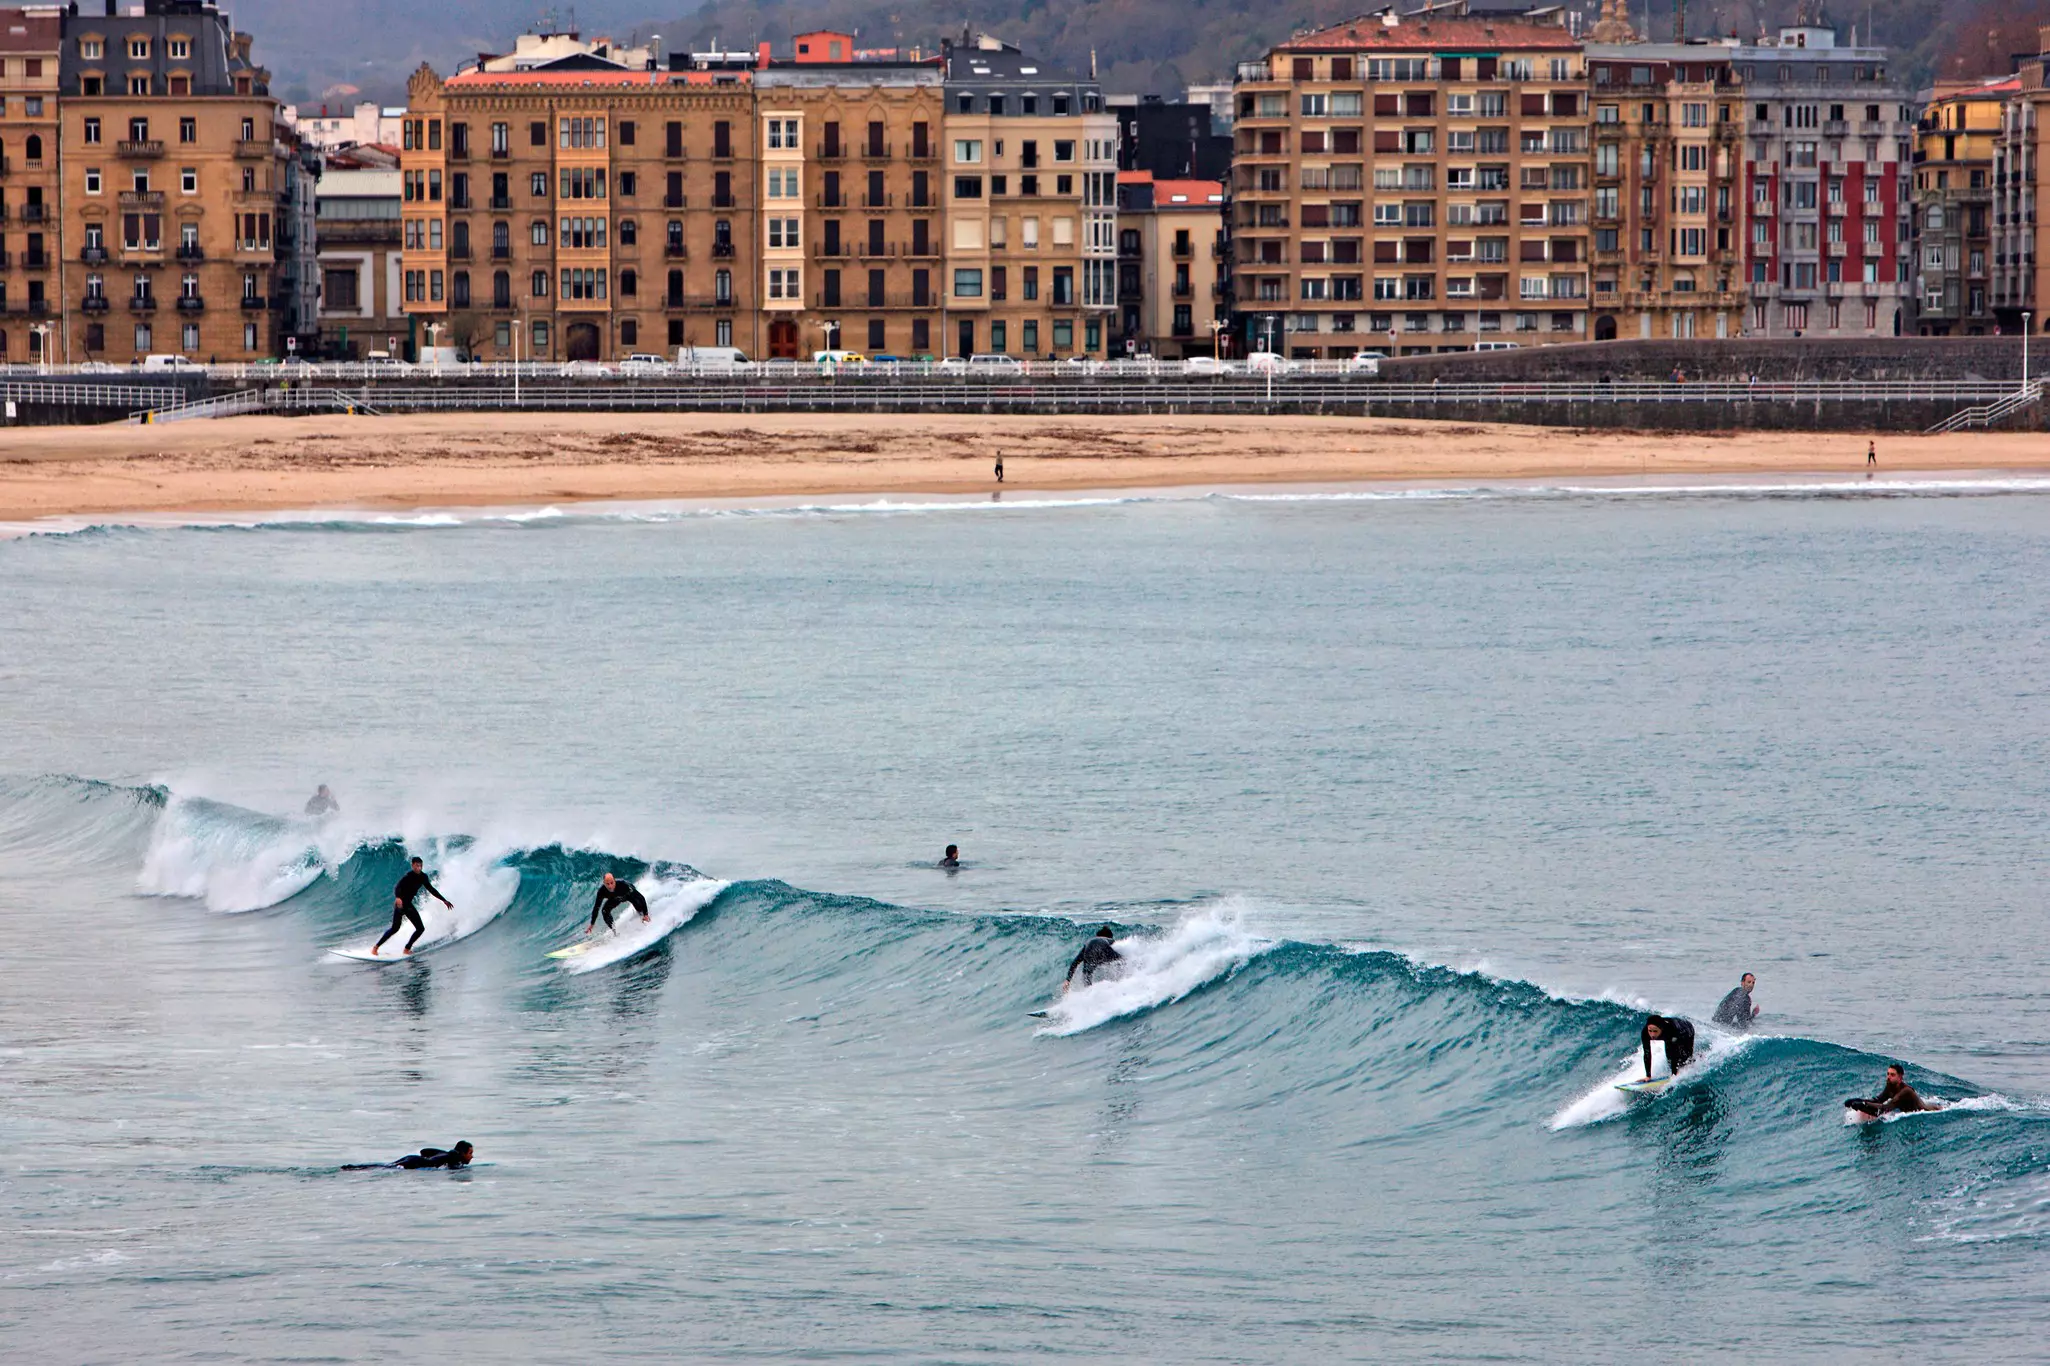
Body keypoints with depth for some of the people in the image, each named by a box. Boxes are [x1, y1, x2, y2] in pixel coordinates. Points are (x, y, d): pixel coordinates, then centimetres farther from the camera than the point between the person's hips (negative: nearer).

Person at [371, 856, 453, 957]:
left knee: (420, 928, 0)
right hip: (400, 903, -8)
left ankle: (407, 949, 9)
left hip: (408, 905, 8)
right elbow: (397, 888, -31)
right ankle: (376, 947, -12)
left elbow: (431, 890, 16)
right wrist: (398, 898, -53)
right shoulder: (409, 877, -19)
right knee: (395, 928, -19)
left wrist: (444, 900, 18)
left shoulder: (423, 877, 3)